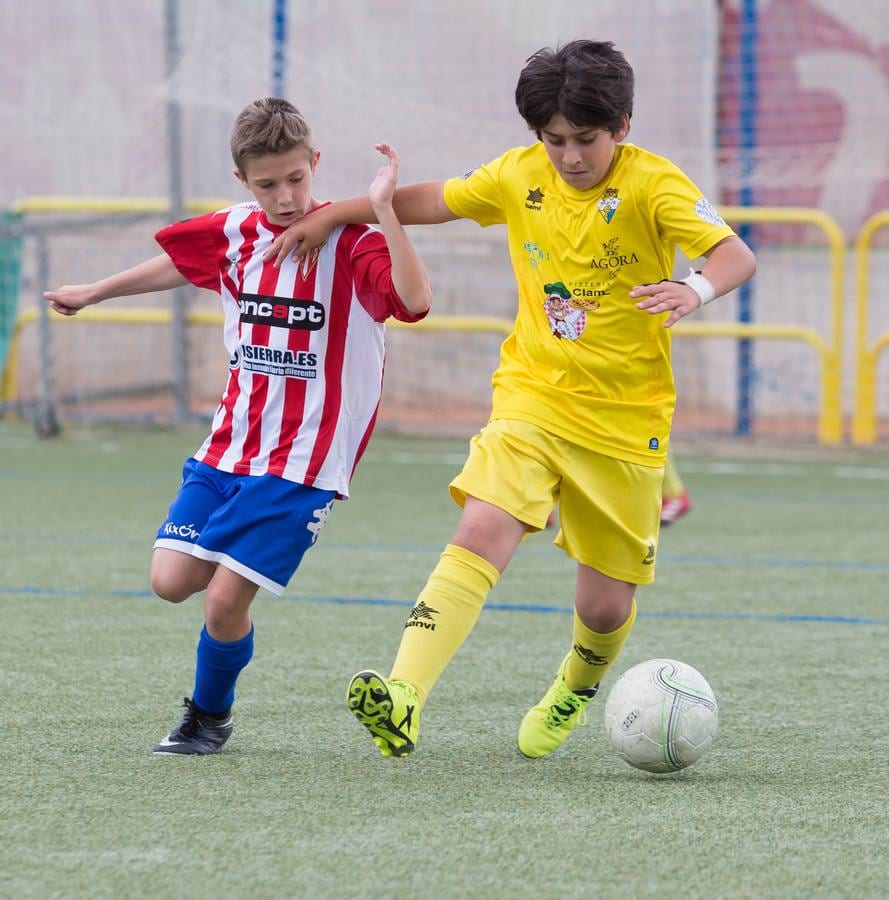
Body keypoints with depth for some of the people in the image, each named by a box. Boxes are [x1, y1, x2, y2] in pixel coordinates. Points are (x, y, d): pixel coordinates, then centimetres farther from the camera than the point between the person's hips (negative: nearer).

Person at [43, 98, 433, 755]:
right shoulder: (233, 233, 5)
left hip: (303, 458, -5)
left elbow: (414, 301, -31)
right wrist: (93, 294, 38)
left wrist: (383, 209, -37)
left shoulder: (350, 242, -12)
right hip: (228, 446, 5)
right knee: (172, 581, -6)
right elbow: (175, 264, 27)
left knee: (226, 598, -9)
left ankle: (210, 717, 17)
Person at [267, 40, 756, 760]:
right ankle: (404, 700, -38)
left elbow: (736, 254, -23)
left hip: (625, 422, -2)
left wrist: (697, 288, -45)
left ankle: (577, 686, 42)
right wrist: (331, 216, 15)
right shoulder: (520, 176, 1)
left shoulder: (652, 184, -12)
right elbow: (432, 200, 17)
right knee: (483, 532, -25)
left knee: (605, 605, 5)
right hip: (533, 397, 2)